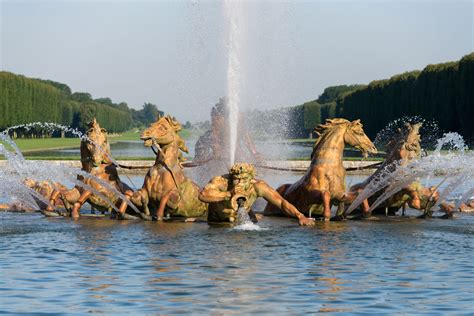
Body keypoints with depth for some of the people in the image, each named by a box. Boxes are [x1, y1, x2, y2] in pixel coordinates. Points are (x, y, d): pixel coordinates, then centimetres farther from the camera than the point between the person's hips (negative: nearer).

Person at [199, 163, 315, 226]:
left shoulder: (257, 186, -32)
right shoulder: (220, 181, -39)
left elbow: (281, 202, -30)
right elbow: (203, 195, -56)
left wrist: (300, 216, -43)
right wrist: (229, 194, -63)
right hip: (218, 219, -2)